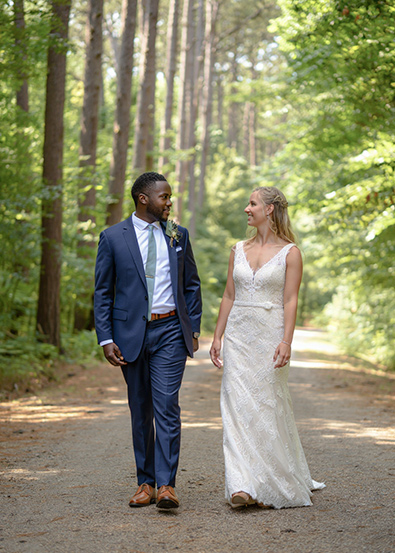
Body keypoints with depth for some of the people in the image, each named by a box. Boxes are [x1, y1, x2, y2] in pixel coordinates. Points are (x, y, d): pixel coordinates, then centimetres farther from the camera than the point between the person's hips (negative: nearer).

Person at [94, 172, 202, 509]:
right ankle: (145, 482, 17)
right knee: (140, 410, 8)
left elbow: (192, 284, 14)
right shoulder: (113, 237, 1)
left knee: (167, 406, -10)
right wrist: (106, 339, -5)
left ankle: (166, 485, -11)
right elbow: (103, 292, 2)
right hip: (131, 332, 0)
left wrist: (194, 329, 7)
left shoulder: (178, 235, 8)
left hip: (170, 331, 0)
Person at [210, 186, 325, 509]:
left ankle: (272, 486, 13)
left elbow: (290, 301, -7)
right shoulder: (239, 250, 11)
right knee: (238, 406, -4)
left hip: (270, 336, -4)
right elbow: (229, 296, 12)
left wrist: (286, 342, -17)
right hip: (238, 335, 4)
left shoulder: (290, 252, -2)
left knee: (268, 406, -1)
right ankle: (243, 485, -5)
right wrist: (217, 336, 7)